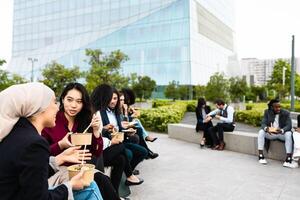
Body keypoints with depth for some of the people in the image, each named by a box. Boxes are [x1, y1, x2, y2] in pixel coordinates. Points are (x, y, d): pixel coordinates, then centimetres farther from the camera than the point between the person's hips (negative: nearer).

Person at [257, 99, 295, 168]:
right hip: (270, 133, 2)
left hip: (282, 133, -1)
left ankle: (288, 158, -33)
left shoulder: (286, 113, -7)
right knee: (261, 132, -27)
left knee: (289, 134, -33)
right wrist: (266, 128, -34)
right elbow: (263, 123, -9)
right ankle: (261, 155, -28)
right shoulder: (267, 112, -2)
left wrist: (281, 130, -38)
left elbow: (289, 126, -16)